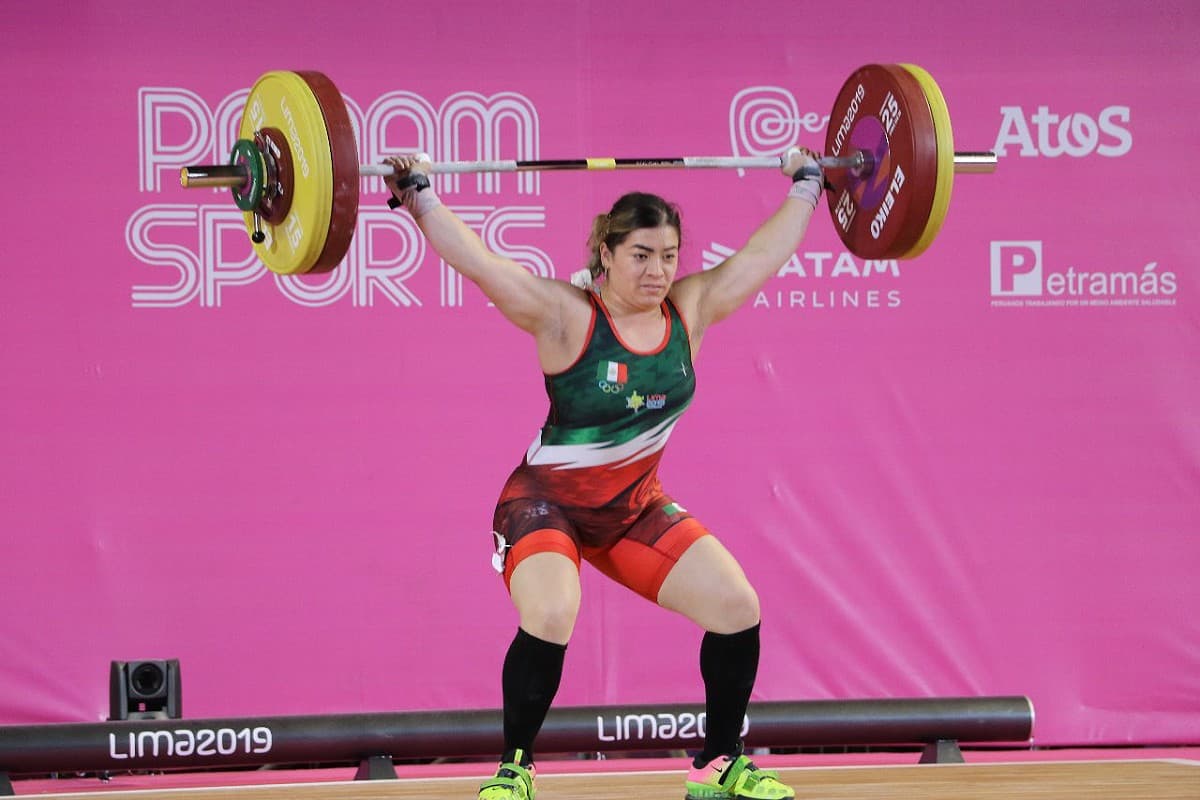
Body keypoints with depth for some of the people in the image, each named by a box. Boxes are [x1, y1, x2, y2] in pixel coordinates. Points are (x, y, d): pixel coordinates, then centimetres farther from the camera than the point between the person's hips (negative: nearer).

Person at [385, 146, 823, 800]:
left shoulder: (691, 311, -5)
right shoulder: (567, 317, -19)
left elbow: (764, 253, 5)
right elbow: (477, 261, -26)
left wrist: (806, 187, 12)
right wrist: (421, 199, -32)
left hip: (635, 507, 5)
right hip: (547, 502, -5)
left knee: (737, 607, -7)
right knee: (550, 617, -31)